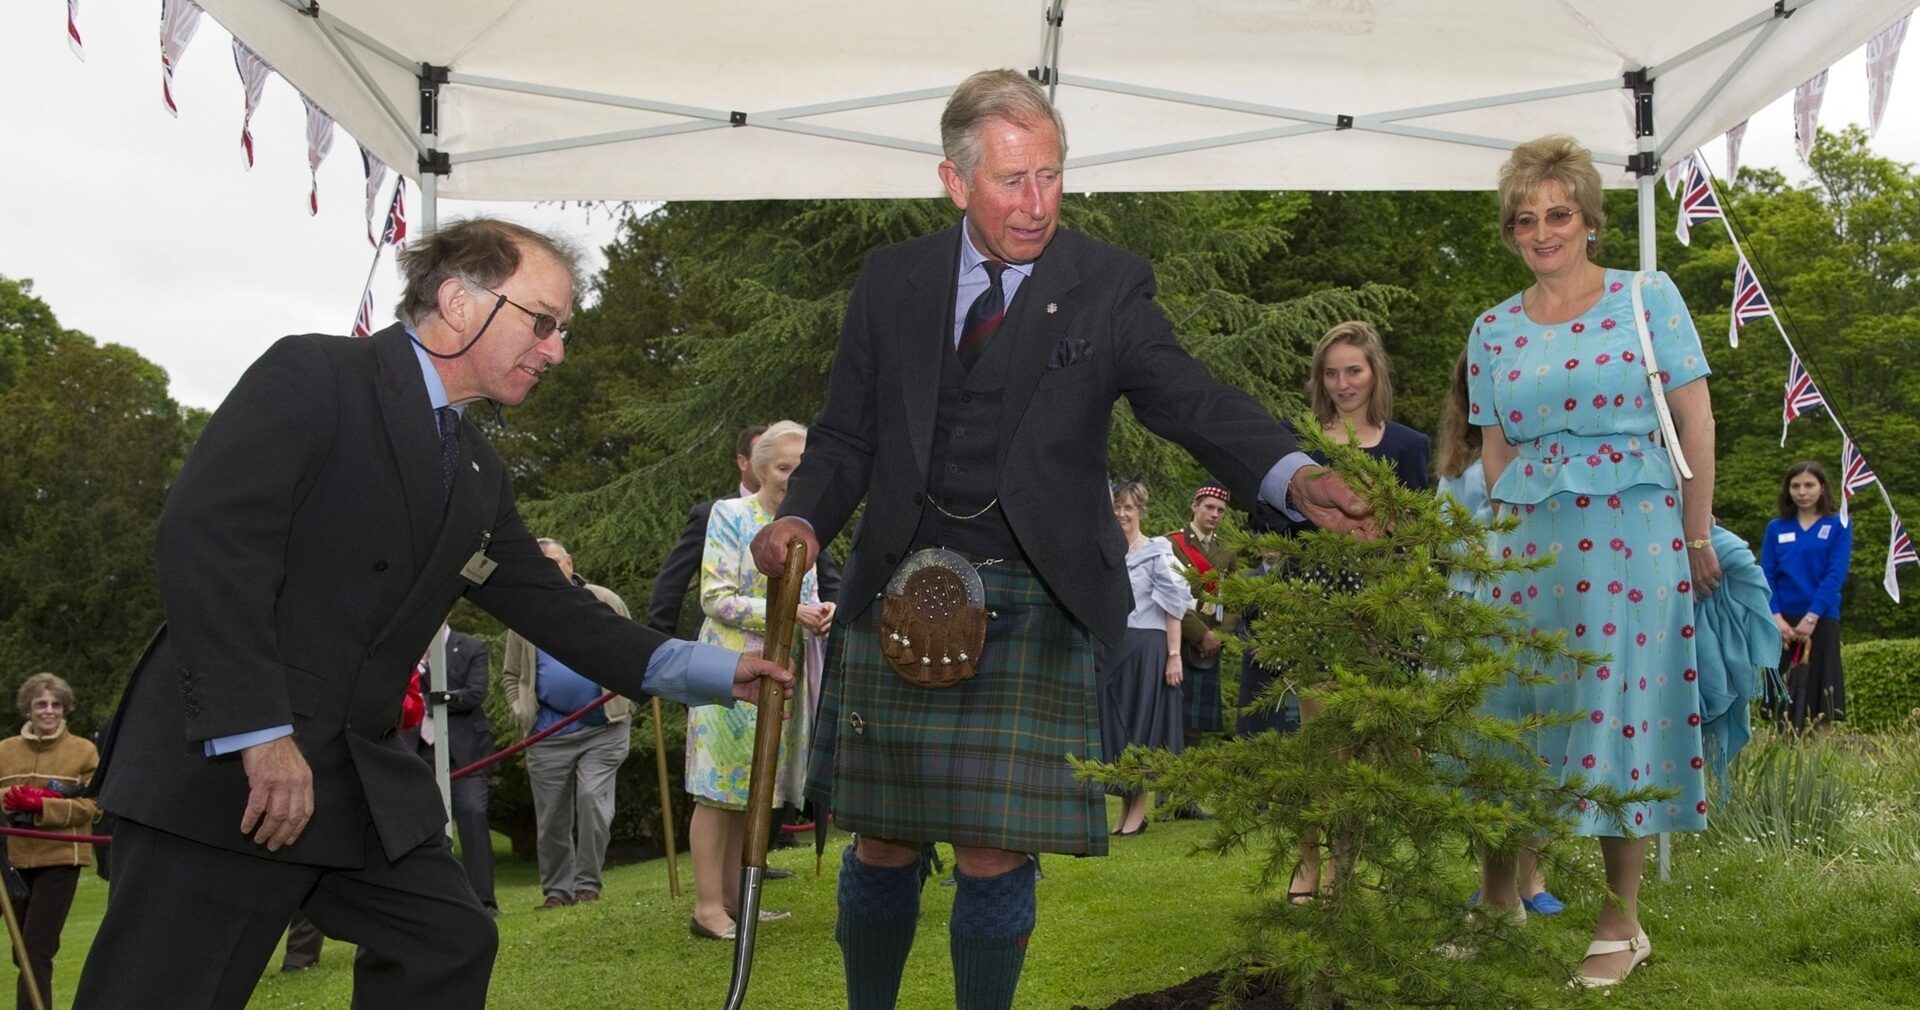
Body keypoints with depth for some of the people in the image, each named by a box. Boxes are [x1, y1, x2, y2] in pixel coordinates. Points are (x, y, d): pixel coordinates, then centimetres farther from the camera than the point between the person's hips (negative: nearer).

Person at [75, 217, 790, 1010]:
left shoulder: (479, 477, 15)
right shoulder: (314, 374, -10)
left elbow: (550, 607, 19)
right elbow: (203, 534, -20)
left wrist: (707, 670, 10)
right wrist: (257, 732, -25)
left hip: (360, 774, 9)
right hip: (220, 765, -8)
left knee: (446, 943, 12)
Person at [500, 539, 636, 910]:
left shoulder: (606, 602, 4)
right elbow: (510, 675, 16)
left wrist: (627, 703, 0)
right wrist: (521, 712, 2)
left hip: (603, 729, -2)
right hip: (548, 735, 2)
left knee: (593, 800, -13)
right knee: (551, 818, 6)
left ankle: (587, 885, -3)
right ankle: (556, 890, 17)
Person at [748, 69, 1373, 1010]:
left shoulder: (1108, 285, 1)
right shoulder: (891, 281, 7)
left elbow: (1189, 397, -12)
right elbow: (847, 435, 10)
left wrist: (1295, 477, -31)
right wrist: (802, 519, -11)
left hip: (1032, 602, -2)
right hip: (900, 584, 2)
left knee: (996, 854, -2)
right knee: (884, 842, 10)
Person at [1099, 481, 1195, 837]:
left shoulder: (1157, 552, -4)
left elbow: (1173, 607, -7)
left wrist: (1174, 655, -12)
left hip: (1146, 648, -5)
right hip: (1109, 648, 5)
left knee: (1142, 722, 0)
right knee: (1112, 723, 6)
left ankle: (1139, 809, 7)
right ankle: (1125, 806, 15)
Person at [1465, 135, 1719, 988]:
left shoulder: (1647, 298, 1)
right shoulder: (1493, 330, 10)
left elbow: (1696, 421, 0)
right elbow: (1495, 449, 13)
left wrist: (1698, 540, -3)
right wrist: (1511, 542, 6)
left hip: (1633, 533, -3)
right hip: (1529, 537, 3)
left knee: (1621, 708, -1)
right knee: (1508, 706, 1)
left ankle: (1621, 924, 9)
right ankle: (1499, 901, 15)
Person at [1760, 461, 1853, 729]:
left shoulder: (1838, 527, 4)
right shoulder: (1776, 528, 10)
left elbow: (1836, 576, -5)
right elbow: (1766, 576, 4)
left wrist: (1811, 617, -15)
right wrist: (1776, 617, -11)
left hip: (1821, 621, -2)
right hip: (1782, 621, 2)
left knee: (1819, 695, -4)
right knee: (1783, 701, 2)